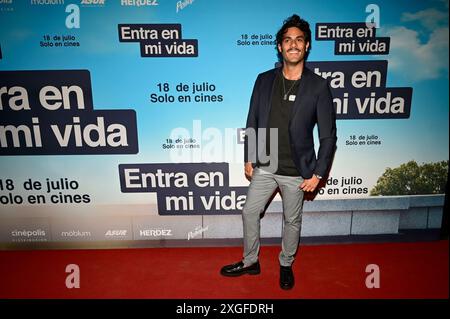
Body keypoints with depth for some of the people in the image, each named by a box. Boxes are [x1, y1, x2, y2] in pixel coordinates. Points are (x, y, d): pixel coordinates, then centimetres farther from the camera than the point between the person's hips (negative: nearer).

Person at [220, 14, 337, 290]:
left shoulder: (318, 86, -11)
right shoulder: (264, 80, -2)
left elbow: (329, 135, -8)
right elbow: (252, 123, 5)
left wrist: (317, 174, -10)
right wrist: (249, 159, 4)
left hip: (296, 172, -3)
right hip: (264, 167, 3)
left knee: (292, 221, 15)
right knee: (250, 213, 13)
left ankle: (286, 265, 41)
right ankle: (250, 262, 37)